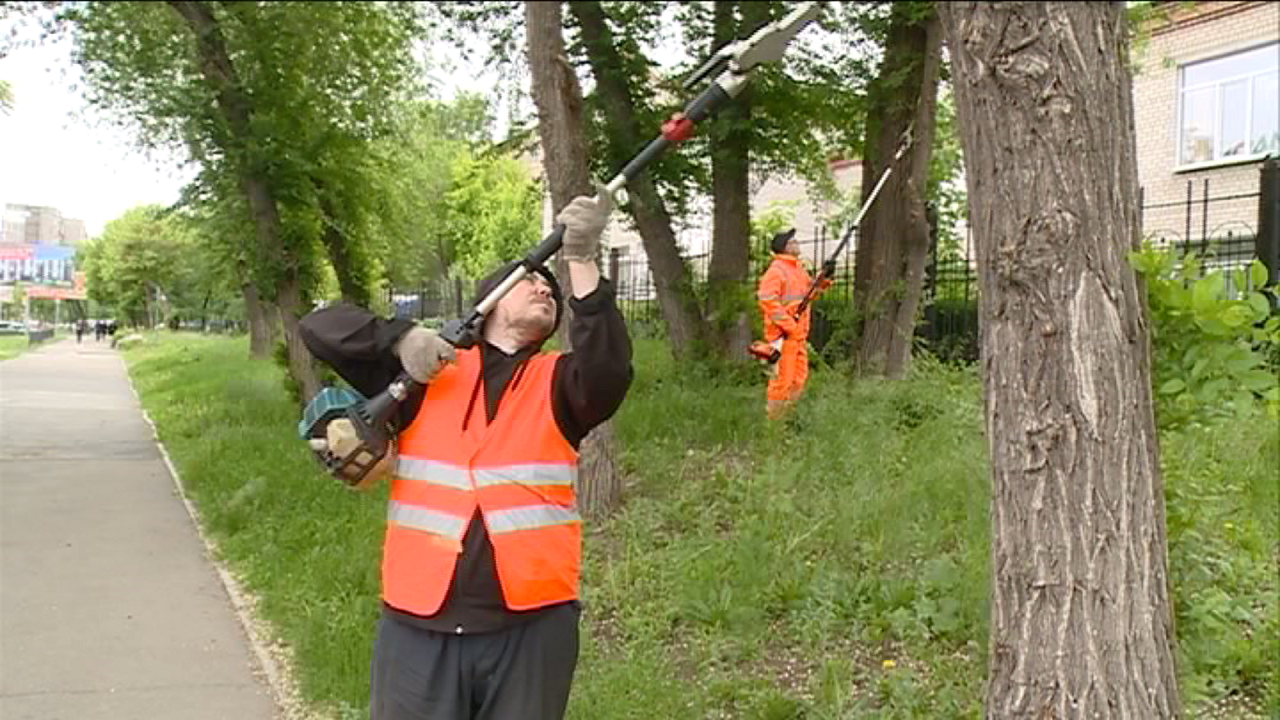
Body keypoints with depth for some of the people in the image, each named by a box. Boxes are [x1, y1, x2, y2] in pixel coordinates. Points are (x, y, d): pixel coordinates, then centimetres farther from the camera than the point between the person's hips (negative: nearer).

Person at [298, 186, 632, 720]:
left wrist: (583, 263, -24)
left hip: (531, 627, 0)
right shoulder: (429, 373, 8)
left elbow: (608, 370, -16)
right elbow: (321, 328, 6)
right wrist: (400, 337, -11)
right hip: (419, 626, 0)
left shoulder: (557, 382, 6)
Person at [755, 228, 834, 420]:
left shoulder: (799, 268, 17)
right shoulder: (776, 270, -12)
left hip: (799, 334, 9)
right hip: (783, 334, -9)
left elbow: (810, 292, 26)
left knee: (799, 378, 13)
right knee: (782, 378, -7)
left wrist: (824, 279, 7)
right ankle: (773, 419, 1)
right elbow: (767, 300, -21)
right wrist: (789, 326, -22)